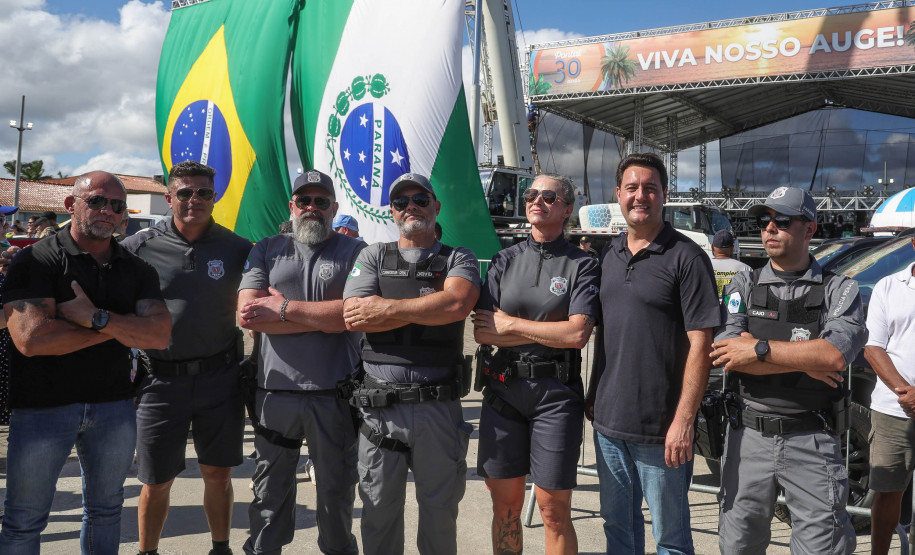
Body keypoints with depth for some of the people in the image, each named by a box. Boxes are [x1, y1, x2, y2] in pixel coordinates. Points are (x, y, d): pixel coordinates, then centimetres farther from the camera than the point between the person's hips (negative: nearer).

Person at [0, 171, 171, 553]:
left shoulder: (137, 270, 6)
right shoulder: (36, 260, -7)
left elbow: (160, 335, -7)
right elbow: (31, 338, -21)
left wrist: (98, 317, -20)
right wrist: (124, 326, -14)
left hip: (114, 403, 4)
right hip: (42, 403, -3)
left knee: (106, 510, 17)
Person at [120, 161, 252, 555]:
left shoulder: (235, 248, 2)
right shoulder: (139, 247, -2)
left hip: (220, 378, 1)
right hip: (161, 379, -1)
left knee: (218, 474, 13)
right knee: (155, 482, 10)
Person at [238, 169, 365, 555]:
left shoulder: (355, 252, 3)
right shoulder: (267, 251, 9)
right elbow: (247, 314, -5)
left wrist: (284, 308, -12)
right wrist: (323, 315, -11)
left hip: (335, 393, -1)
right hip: (275, 391, 2)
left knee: (337, 488, 13)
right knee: (270, 488, 15)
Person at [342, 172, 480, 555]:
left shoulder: (459, 260, 7)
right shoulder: (373, 257, 10)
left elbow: (457, 304, -16)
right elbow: (353, 318, -5)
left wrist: (386, 308, -11)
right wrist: (431, 305, -9)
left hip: (438, 404, -1)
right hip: (379, 404, 1)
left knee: (439, 509, 12)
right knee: (379, 509, 12)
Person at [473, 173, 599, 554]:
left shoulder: (581, 265, 1)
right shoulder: (505, 260, 9)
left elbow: (577, 334, -13)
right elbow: (482, 332, -1)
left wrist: (510, 325, -8)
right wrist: (552, 331, -8)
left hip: (556, 394, -3)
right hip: (503, 389, 3)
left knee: (553, 508, 2)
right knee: (505, 502, 11)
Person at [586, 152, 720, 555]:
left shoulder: (686, 257, -10)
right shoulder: (608, 255, 9)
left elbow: (700, 344, -13)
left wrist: (684, 420, -17)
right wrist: (593, 396, 14)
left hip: (659, 430, -5)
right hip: (607, 422, 6)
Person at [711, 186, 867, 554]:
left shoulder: (839, 290, 0)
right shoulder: (743, 286, 4)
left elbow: (835, 356, -19)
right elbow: (725, 355, -11)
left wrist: (760, 349, -17)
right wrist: (804, 362, -14)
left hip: (812, 441, -2)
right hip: (749, 436, 2)